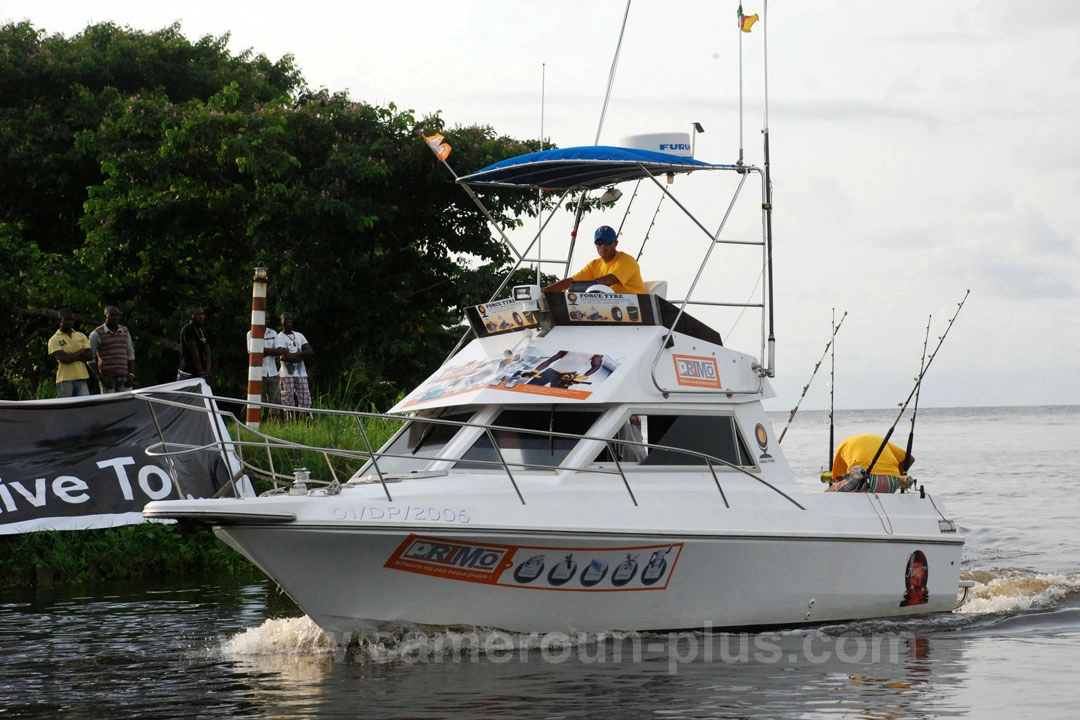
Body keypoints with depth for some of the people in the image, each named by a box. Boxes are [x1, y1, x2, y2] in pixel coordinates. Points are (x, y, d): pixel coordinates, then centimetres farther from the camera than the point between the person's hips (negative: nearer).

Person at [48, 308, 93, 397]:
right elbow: (63, 358, -13)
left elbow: (90, 356, 4)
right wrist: (80, 353, -1)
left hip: (81, 378, 4)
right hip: (65, 379, -3)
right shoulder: (55, 340, 1)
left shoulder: (81, 336, 14)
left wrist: (71, 356, -7)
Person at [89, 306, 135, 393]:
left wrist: (131, 374, 4)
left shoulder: (125, 332, 13)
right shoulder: (97, 334, -2)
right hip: (108, 378, -4)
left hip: (123, 377, 4)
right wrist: (101, 378, -10)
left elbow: (130, 354, 17)